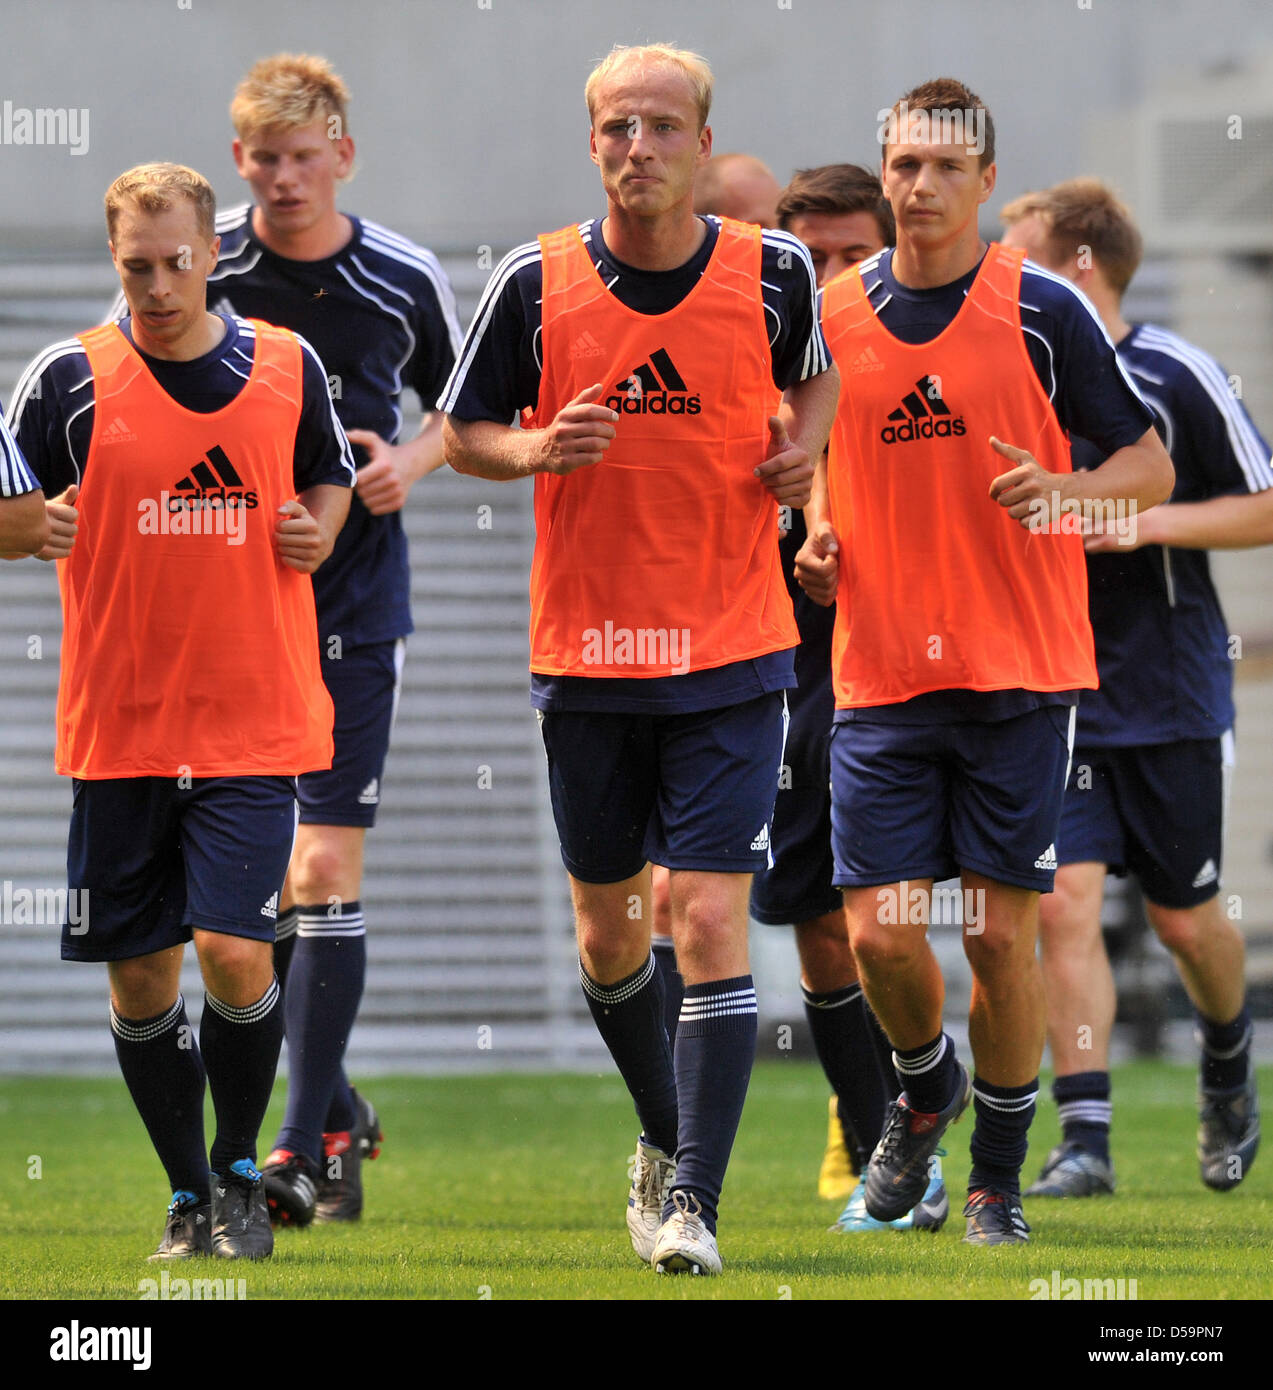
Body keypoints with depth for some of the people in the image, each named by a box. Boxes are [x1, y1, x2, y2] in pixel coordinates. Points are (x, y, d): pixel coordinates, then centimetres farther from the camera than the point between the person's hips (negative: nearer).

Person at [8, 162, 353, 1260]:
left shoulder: (287, 367, 3)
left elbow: (331, 475, 20)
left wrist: (319, 528, -1)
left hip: (256, 725, 0)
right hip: (117, 726, 0)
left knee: (235, 953, -12)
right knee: (140, 974, 4)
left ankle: (241, 1170, 12)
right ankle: (189, 1195, 22)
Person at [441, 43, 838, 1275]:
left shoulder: (773, 271, -3)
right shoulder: (535, 282, -4)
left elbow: (814, 374, 18)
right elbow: (463, 433, 6)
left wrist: (805, 445, -2)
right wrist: (538, 447, -14)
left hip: (730, 660, -2)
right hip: (584, 653, 2)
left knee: (711, 920, -12)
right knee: (607, 930, 12)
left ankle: (692, 1203, -10)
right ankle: (666, 1138, 37)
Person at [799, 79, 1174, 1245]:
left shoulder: (1041, 310, -3)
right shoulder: (831, 316, 6)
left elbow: (1151, 464, 1)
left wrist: (1067, 492, -19)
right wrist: (814, 542, 2)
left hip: (1021, 674, -2)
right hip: (880, 671, 2)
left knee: (1000, 933, -1)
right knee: (880, 934, -3)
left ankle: (1000, 1176, 15)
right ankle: (926, 1088, 29)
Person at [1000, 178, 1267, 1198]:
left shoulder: (1177, 378, -9)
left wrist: (1148, 522, -18)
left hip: (1172, 690, -3)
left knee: (1184, 918, 8)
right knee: (1065, 902, -12)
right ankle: (1084, 1141, -11)